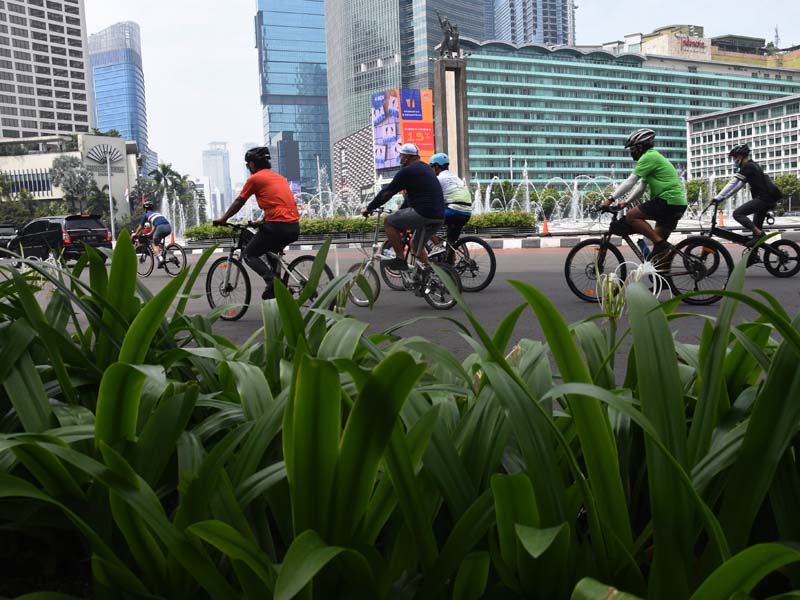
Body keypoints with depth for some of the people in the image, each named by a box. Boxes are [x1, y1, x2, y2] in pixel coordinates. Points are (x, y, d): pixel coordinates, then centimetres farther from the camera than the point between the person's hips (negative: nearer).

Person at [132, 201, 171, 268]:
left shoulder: (146, 215, 21)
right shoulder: (157, 213, 37)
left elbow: (140, 227, 30)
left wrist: (135, 234, 45)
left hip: (161, 227, -5)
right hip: (169, 227, 5)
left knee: (155, 244, 11)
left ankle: (160, 259, -11)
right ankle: (161, 253, 16)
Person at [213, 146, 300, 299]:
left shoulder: (254, 178, 3)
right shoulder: (280, 178, 23)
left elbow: (238, 203, 10)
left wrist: (223, 219, 23)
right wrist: (263, 221, 44)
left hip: (277, 226, -7)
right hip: (294, 227, 7)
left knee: (249, 255, 8)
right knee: (272, 251, 31)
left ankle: (271, 279, -16)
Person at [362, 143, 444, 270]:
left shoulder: (407, 171, -7)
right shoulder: (426, 168, 21)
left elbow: (387, 192, -5)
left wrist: (369, 208, 4)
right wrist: (401, 210, 36)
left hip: (423, 214, -9)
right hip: (438, 216, 9)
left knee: (388, 222, 1)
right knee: (417, 246, 25)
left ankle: (400, 259, 0)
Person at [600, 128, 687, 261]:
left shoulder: (648, 157, -8)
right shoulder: (654, 157, 24)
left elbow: (630, 182, -13)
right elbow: (641, 187, 27)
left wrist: (611, 199, -9)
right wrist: (626, 202, 22)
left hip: (668, 200, -10)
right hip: (678, 203, 10)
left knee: (631, 216, -10)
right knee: (658, 238, 15)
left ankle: (661, 245, -14)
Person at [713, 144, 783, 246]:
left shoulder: (747, 167, -10)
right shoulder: (752, 166, 20)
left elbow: (732, 184, -15)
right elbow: (737, 186, 21)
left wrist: (718, 198, -14)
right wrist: (723, 197, 16)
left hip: (763, 198, -10)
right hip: (769, 198, 10)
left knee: (737, 214, -16)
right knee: (756, 226, 14)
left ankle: (759, 233, -19)